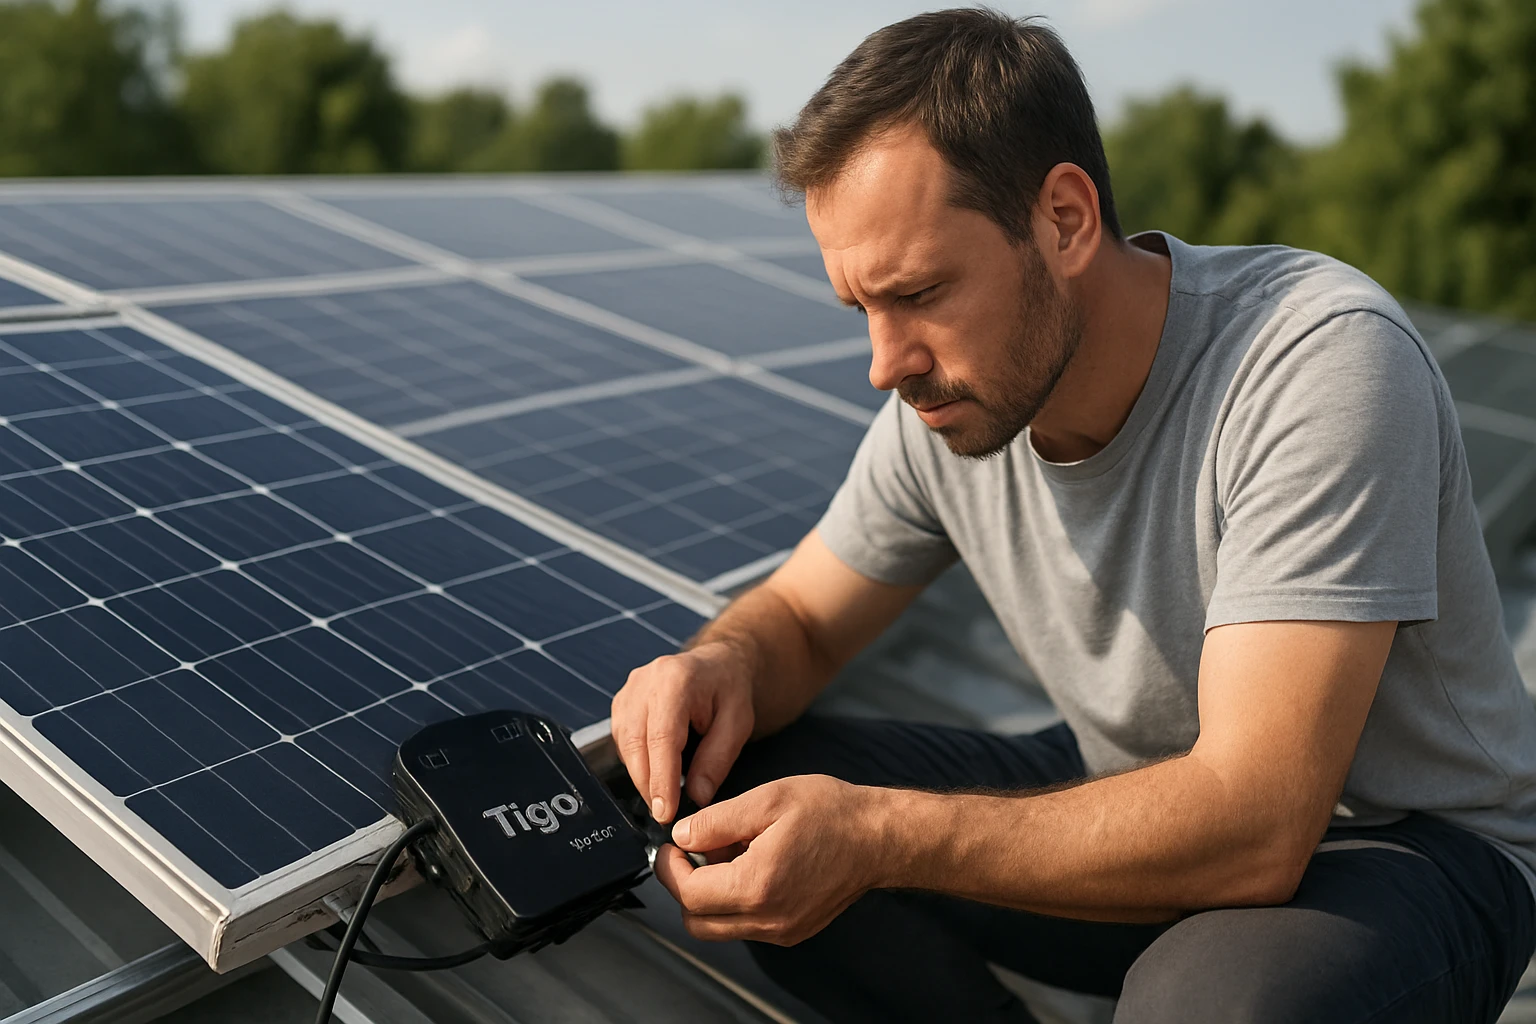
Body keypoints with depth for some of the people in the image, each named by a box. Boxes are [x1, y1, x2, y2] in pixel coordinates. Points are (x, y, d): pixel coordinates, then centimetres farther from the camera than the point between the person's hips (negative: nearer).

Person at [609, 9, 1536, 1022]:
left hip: (1403, 839, -4)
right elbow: (798, 615, 3)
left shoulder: (1323, 359, -29)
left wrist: (876, 836, -40)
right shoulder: (944, 399, -11)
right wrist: (725, 664, -21)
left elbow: (1254, 825, -35)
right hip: (1140, 803, 5)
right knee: (732, 804, -11)